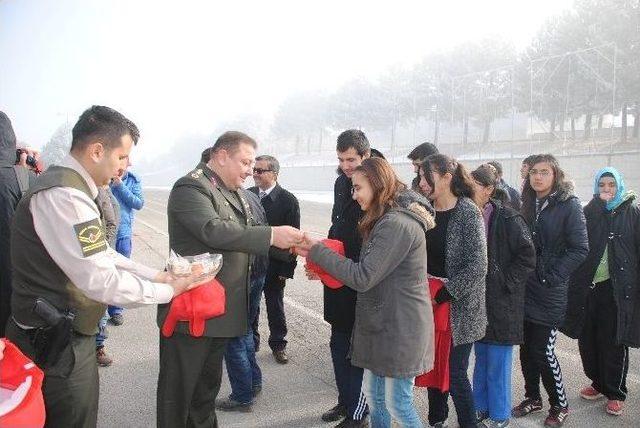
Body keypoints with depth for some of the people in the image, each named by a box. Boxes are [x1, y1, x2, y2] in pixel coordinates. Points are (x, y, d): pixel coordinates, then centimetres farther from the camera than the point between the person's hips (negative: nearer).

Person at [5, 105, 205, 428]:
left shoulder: (68, 187, 10)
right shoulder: (64, 196, -25)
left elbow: (101, 256, 13)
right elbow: (100, 281, -27)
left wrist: (158, 276, 6)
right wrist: (168, 291, -14)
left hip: (67, 336, 10)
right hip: (57, 344, -10)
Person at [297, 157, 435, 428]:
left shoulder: (397, 224, -22)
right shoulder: (387, 220, 13)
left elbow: (362, 278, -23)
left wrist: (317, 251, -16)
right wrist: (324, 269, 2)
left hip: (400, 328, -10)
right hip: (382, 323, 10)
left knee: (397, 403, 4)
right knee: (373, 393, 18)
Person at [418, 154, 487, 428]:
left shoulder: (468, 213, -13)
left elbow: (477, 266, -17)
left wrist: (444, 293, -16)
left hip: (459, 309, -5)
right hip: (430, 305, 6)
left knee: (455, 374, 0)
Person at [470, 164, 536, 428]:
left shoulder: (508, 218, -15)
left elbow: (527, 257, -15)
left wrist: (505, 282, -14)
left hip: (501, 302, -6)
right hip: (477, 300, 6)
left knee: (497, 363, 6)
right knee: (480, 358, 18)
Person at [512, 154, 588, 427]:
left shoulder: (569, 205, -8)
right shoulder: (527, 204, 8)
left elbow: (580, 249, -12)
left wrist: (553, 276, -15)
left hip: (550, 293, -5)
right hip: (525, 289, 5)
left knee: (543, 351, -1)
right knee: (526, 348, 12)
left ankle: (559, 405, 20)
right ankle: (533, 398, 30)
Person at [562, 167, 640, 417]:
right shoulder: (588, 213, 8)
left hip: (617, 287, -3)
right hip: (588, 286, 3)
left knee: (614, 342, 4)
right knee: (588, 339, 9)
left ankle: (615, 392, 19)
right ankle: (598, 383, 28)